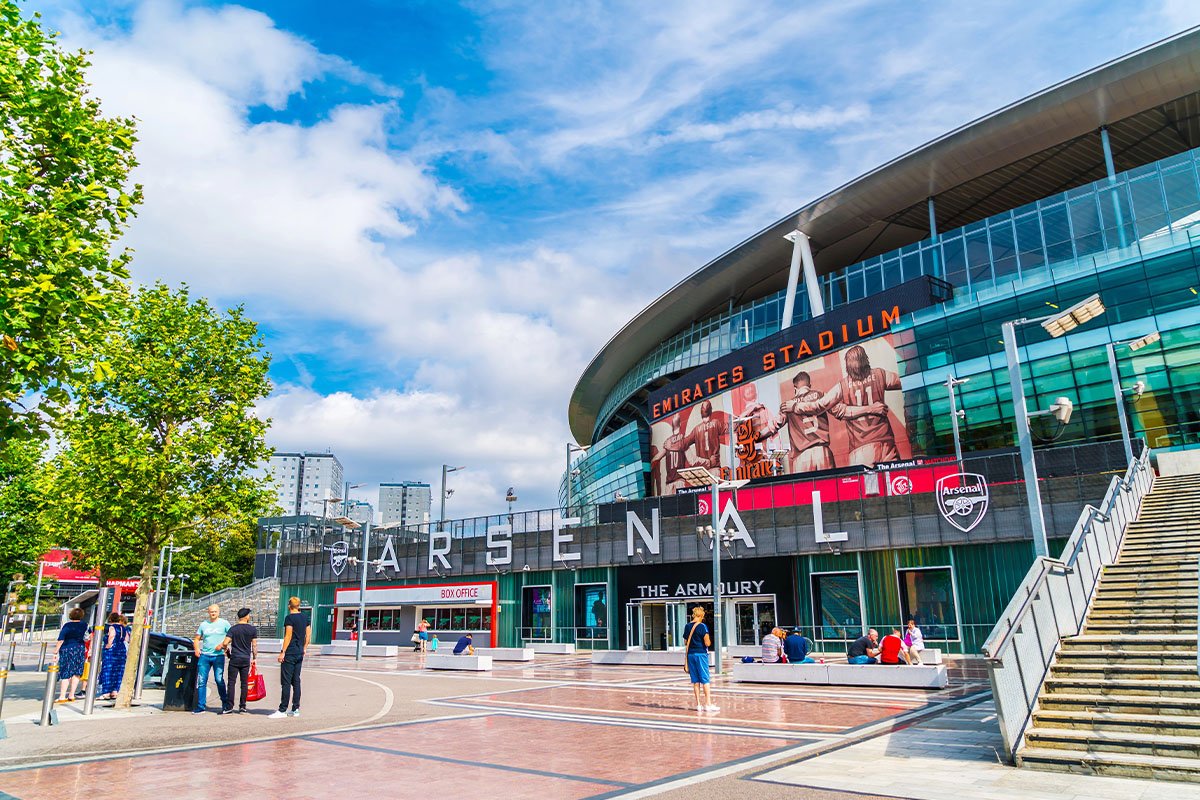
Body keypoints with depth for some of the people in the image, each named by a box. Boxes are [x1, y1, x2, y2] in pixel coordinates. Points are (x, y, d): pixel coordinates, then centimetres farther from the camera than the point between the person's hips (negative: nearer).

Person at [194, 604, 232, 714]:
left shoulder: (224, 623, 4)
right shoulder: (203, 624, 12)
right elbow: (197, 638, 18)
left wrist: (223, 644, -10)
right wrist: (197, 648, 0)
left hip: (218, 656, -3)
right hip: (204, 655, 3)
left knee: (219, 679, -5)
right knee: (201, 681, 1)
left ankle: (225, 704, 8)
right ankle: (201, 706, 9)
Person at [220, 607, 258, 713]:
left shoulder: (233, 629, -2)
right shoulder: (253, 629, 0)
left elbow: (225, 643, -11)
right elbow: (254, 645, 1)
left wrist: (226, 649, 11)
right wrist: (254, 658, 11)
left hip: (234, 659, -1)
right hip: (246, 659, 1)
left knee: (232, 682, 4)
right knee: (244, 683, 6)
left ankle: (230, 706, 3)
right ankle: (242, 706, 8)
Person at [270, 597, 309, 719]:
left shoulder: (289, 618, -11)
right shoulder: (304, 618, 10)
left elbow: (288, 636, -15)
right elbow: (308, 634, 13)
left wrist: (282, 652, -13)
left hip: (290, 654, -7)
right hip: (300, 654, 7)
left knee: (286, 682, -5)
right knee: (296, 681, 11)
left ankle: (282, 710, -4)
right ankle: (295, 709, 13)